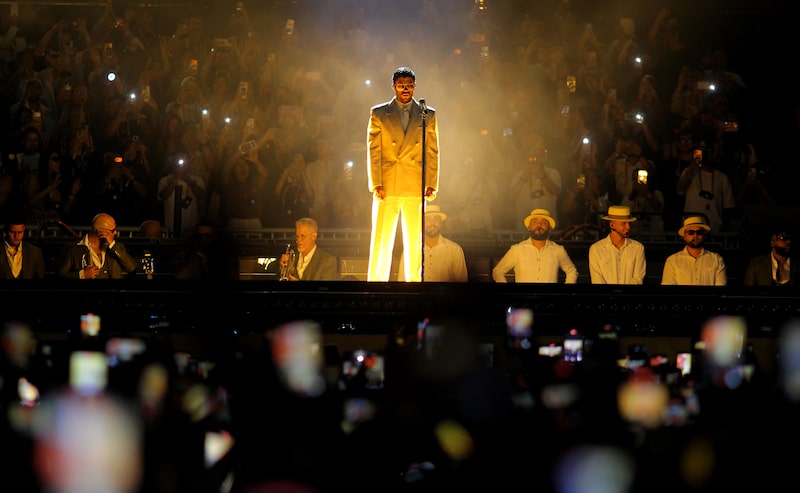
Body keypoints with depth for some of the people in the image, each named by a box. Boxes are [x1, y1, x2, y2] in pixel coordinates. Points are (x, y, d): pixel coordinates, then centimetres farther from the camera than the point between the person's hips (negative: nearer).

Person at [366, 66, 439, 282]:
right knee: (381, 240, -1)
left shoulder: (428, 115, 11)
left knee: (415, 241, 2)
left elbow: (432, 152, 9)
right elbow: (373, 151, 3)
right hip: (386, 186, -1)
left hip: (415, 188, 1)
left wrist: (432, 184, 1)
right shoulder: (378, 113, 8)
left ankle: (414, 280, 7)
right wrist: (376, 184, -6)